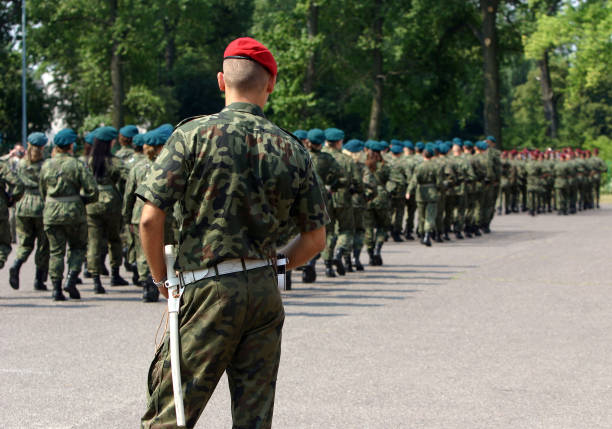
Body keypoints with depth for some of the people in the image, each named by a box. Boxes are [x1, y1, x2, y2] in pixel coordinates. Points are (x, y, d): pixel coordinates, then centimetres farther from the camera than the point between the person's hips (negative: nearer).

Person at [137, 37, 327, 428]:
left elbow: (151, 219, -11)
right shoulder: (293, 150, 4)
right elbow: (315, 239, 8)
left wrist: (162, 280, 4)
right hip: (267, 294, 4)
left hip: (208, 291, -4)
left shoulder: (194, 135, -6)